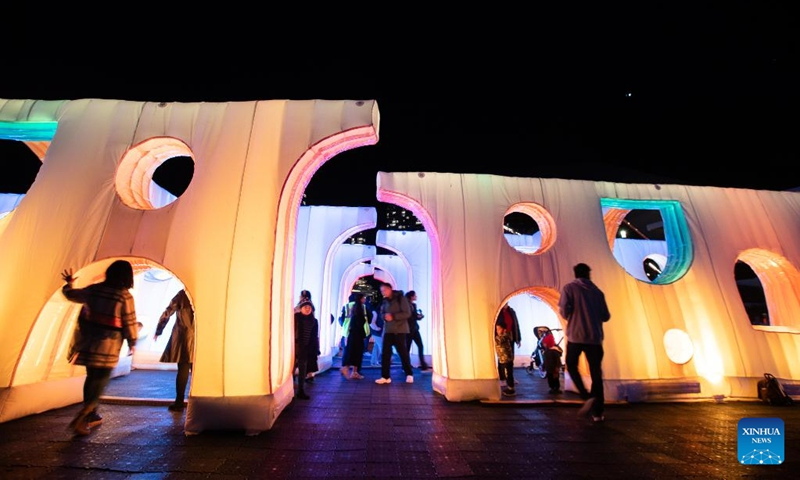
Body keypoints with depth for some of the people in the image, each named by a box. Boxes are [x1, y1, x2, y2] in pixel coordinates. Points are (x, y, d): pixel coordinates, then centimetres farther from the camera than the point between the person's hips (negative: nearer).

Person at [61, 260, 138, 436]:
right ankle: (80, 419, -4)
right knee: (101, 379, 5)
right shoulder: (125, 296, -13)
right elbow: (130, 322, -8)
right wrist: (132, 342, 6)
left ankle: (91, 415, 28)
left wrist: (68, 284, 40)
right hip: (108, 343, -6)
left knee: (92, 376, 18)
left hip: (88, 340, 6)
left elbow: (71, 295, 18)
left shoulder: (94, 289, 0)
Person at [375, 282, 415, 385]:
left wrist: (393, 316, -20)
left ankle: (409, 374, 21)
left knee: (403, 352, 3)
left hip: (400, 330, -5)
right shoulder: (384, 301, 10)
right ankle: (385, 376, 10)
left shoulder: (401, 298, -8)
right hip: (388, 330, 5)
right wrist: (385, 316, -10)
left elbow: (407, 313, -13)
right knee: (385, 353, 0)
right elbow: (381, 313, 14)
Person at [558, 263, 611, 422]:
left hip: (575, 335, -3)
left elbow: (564, 310, -12)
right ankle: (598, 412, 14)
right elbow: (606, 316, 8)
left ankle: (587, 397, 0)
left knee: (572, 367, 17)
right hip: (595, 337, 3)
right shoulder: (597, 291, 9)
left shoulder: (569, 288, -1)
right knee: (596, 373, 12)